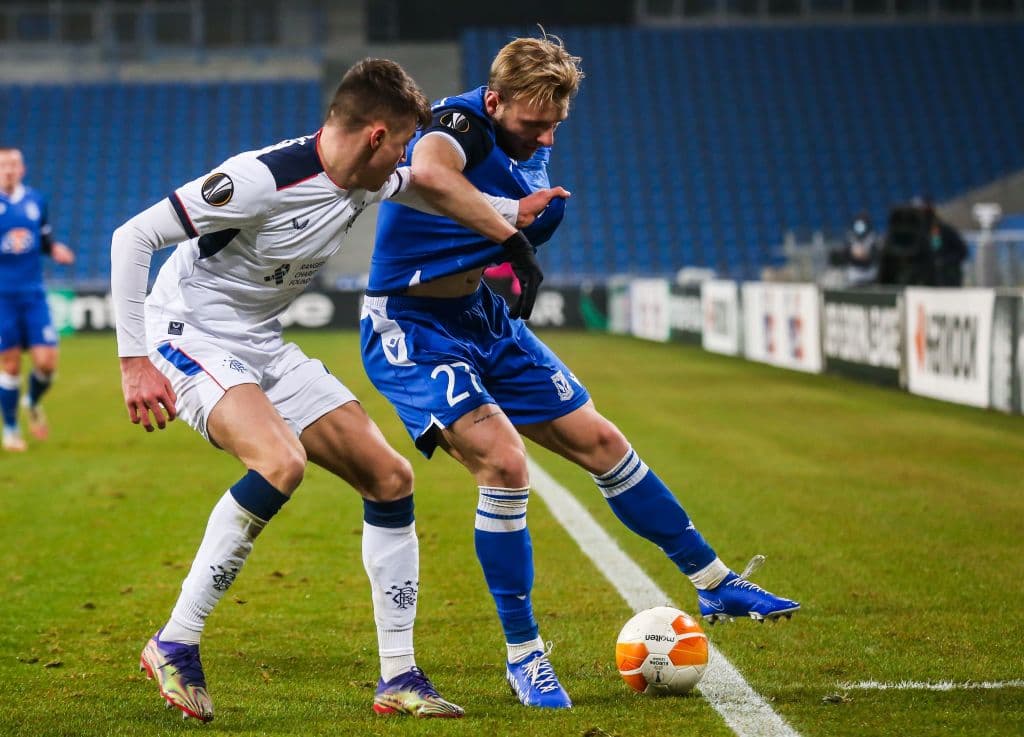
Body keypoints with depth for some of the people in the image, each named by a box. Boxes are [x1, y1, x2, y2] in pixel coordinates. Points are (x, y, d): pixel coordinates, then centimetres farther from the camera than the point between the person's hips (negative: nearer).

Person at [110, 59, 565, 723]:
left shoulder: (371, 182, -1)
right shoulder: (262, 179, -27)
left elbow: (426, 189, 25)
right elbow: (131, 238, -24)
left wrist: (511, 212, 13)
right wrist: (133, 360, -26)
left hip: (262, 346, 9)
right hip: (187, 335, -9)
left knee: (390, 477, 1)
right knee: (282, 462, -34)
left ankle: (399, 678, 8)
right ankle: (174, 645, -21)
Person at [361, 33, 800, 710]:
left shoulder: (531, 148, 2)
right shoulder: (461, 122, -23)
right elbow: (427, 171, -47)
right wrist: (512, 236, -42)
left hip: (482, 318, 9)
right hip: (410, 331, -8)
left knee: (600, 442, 10)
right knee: (504, 462, -25)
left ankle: (716, 585, 24)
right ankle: (523, 655, -10)